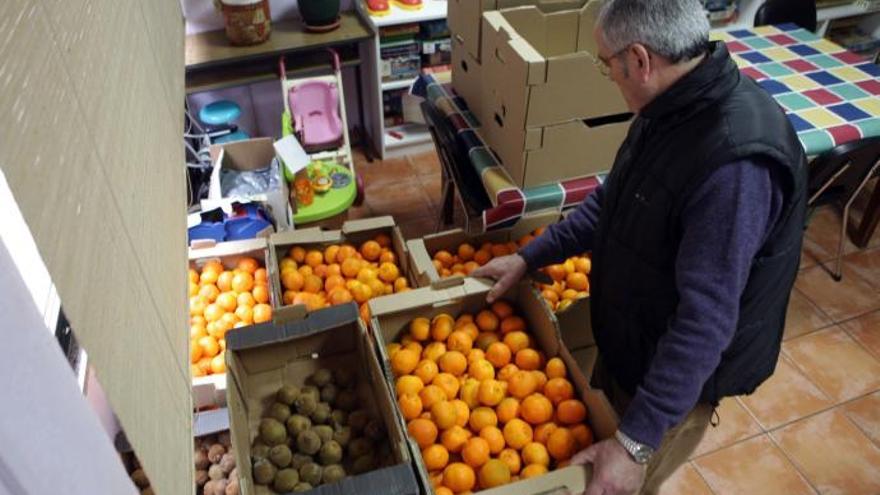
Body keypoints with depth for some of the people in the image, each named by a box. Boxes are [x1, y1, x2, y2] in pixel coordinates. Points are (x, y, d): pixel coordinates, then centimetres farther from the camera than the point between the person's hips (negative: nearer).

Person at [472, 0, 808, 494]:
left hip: (677, 374, -7)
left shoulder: (736, 163, -36)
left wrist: (636, 441, -31)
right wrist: (529, 257, 7)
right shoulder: (671, 107, -6)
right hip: (627, 340, 8)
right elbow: (610, 203, 7)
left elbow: (707, 319, -34)